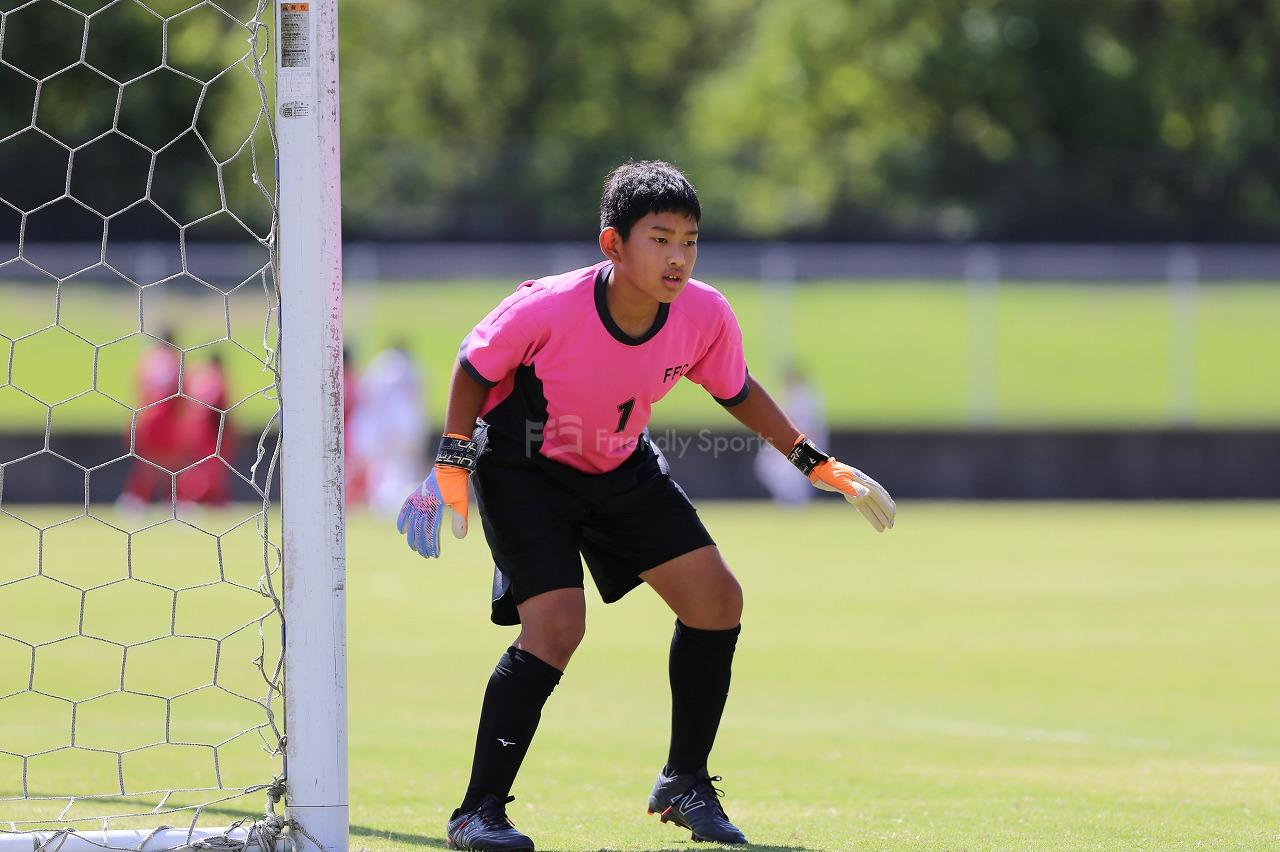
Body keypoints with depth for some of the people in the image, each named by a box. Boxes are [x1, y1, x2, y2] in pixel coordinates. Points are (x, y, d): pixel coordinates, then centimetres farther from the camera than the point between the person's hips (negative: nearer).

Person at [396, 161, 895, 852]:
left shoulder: (705, 315, -19)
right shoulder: (546, 309, -32)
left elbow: (737, 391, 3)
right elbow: (474, 368, -12)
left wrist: (817, 464, 4)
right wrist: (452, 466, -16)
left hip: (623, 467, 6)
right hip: (524, 468, -6)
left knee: (717, 599, 0)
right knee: (556, 626, -22)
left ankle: (684, 784, 20)